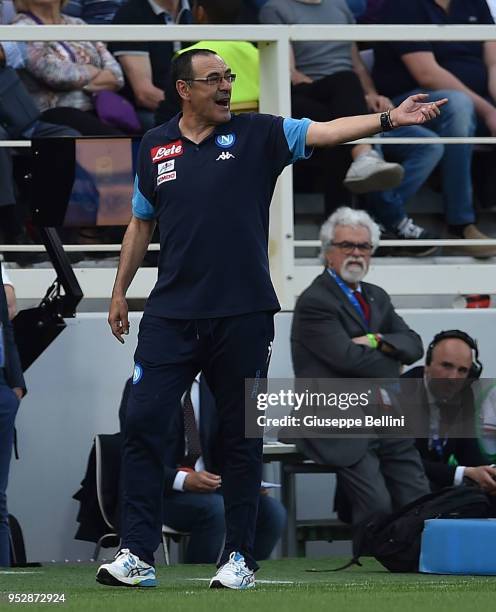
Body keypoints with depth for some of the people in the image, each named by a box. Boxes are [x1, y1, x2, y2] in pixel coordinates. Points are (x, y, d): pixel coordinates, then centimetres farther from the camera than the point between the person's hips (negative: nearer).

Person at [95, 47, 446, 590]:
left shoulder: (258, 135, 1)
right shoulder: (154, 147, 8)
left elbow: (325, 132, -12)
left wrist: (389, 119, -26)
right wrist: (120, 292, 19)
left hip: (244, 316, -1)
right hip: (171, 315, 2)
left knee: (240, 437, 5)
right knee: (144, 422, -6)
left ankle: (239, 557, 13)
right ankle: (137, 553, -2)